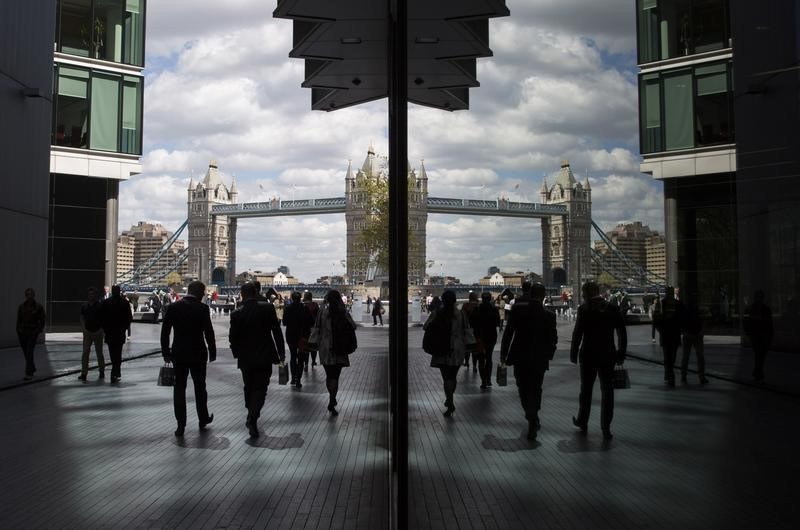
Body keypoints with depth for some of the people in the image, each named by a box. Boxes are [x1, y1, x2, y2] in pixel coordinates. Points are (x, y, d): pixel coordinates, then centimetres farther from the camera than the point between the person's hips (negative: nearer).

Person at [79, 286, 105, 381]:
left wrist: (101, 329, -13)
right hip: (87, 332, 2)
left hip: (98, 332, -2)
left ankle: (101, 371, 24)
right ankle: (84, 373, -5)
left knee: (99, 353, 8)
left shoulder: (100, 306, -4)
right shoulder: (84, 306, 7)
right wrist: (83, 328, -5)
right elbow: (82, 318, 10)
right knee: (85, 352, -6)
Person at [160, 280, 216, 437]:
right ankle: (203, 419, 27)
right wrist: (212, 352, 1)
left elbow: (165, 331, 1)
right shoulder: (202, 308, -11)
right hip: (198, 354, -2)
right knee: (200, 387, 14)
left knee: (179, 388, 6)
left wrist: (166, 352, 8)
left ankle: (180, 425, 5)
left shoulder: (173, 307, -1)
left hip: (179, 354, 2)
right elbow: (209, 333, -10)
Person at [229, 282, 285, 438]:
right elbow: (277, 332, -7)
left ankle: (251, 418, 31)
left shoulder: (236, 314, -6)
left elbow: (232, 337, 0)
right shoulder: (268, 308, -8)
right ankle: (253, 419, -15)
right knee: (260, 389, 2)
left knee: (249, 388, 19)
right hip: (265, 357, -2)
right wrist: (281, 352, 0)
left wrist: (237, 354, 16)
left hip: (245, 359, 2)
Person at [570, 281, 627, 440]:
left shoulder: (584, 309, -9)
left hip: (589, 355, -2)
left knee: (586, 389, 14)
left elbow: (577, 333, -10)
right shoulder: (613, 308, 1)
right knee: (607, 391, 6)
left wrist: (573, 354, -2)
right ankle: (606, 428, 5)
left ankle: (582, 422, 27)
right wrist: (621, 354, 8)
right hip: (608, 355, 2)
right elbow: (622, 333, 2)